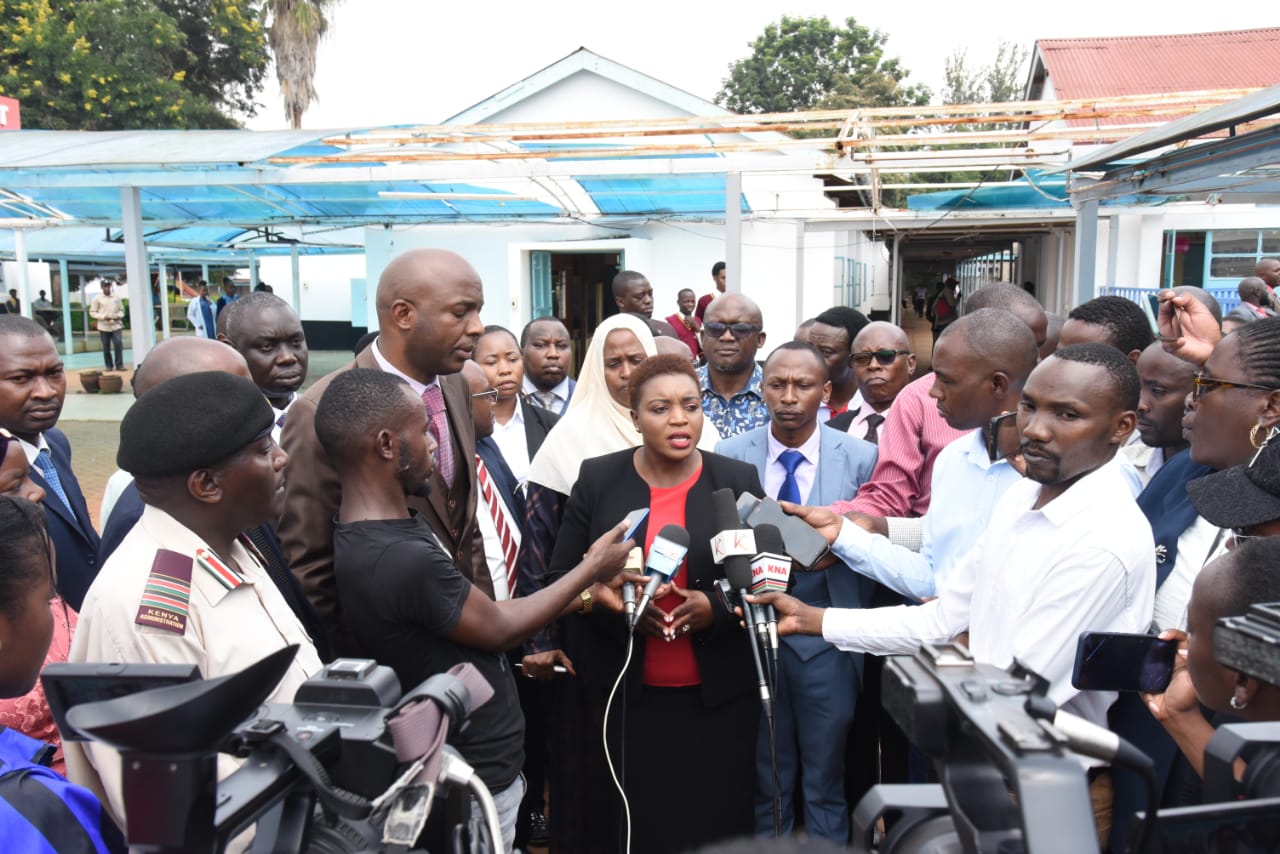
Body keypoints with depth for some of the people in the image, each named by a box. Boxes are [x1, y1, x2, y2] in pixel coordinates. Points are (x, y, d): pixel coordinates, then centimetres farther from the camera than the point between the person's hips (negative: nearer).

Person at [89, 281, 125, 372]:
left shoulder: (116, 297, 7)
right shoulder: (97, 298, 1)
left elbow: (121, 310, 15)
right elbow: (92, 312, 0)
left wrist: (119, 316, -6)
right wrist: (103, 316, -14)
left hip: (116, 325, 1)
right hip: (104, 326, -1)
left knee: (118, 344, -11)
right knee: (106, 347, 4)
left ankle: (119, 365, -4)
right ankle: (109, 366, 14)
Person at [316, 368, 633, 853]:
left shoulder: (377, 528, -2)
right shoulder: (400, 558, -33)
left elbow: (479, 617, 5)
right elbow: (497, 627, -17)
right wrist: (591, 570, -6)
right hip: (474, 779, -8)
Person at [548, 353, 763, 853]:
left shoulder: (738, 482, 0)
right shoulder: (597, 479, -1)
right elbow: (561, 579, 0)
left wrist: (715, 607, -17)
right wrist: (609, 600, -18)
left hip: (716, 696, 0)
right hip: (618, 695, 0)